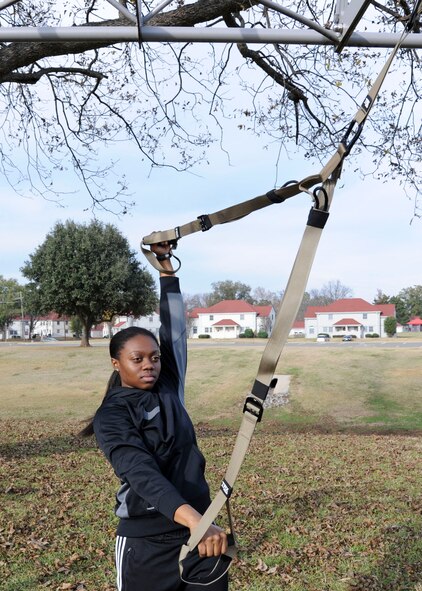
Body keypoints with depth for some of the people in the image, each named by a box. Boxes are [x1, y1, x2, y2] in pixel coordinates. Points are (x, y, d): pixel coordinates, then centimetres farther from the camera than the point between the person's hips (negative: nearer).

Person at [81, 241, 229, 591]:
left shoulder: (168, 389, 3)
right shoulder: (110, 418, -13)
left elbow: (175, 329, 3)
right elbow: (142, 474, -28)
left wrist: (166, 265, 5)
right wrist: (194, 520, -42)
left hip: (200, 530, 5)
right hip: (147, 544, -4)